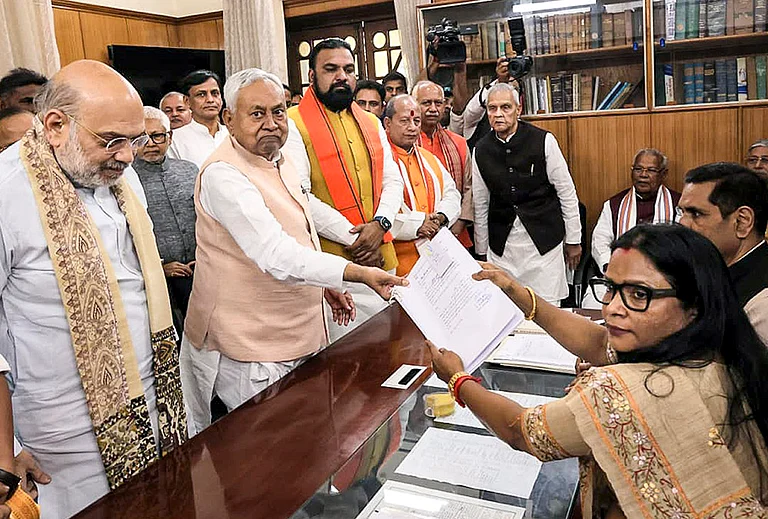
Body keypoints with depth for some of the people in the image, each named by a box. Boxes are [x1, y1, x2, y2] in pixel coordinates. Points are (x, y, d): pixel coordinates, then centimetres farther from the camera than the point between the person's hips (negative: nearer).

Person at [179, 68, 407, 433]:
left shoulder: (281, 160, 8)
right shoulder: (223, 175, -22)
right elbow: (277, 257, -32)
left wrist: (325, 287, 18)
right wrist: (358, 273, -36)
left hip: (299, 334, 9)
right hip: (253, 351, -8)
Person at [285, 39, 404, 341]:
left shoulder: (371, 123, 15)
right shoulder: (293, 124, -6)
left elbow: (392, 181, 11)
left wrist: (378, 225, -9)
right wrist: (354, 238, -16)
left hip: (382, 257, 6)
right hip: (330, 262, -6)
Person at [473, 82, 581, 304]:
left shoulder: (543, 141, -5)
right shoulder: (481, 151, 3)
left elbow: (567, 193, 1)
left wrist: (573, 240, 4)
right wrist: (481, 251, 13)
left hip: (543, 240, -2)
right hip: (501, 244, 2)